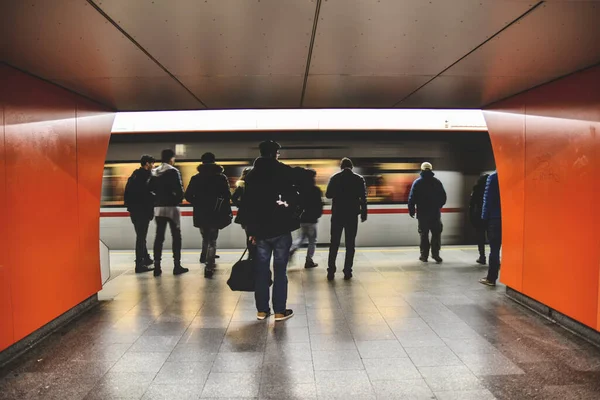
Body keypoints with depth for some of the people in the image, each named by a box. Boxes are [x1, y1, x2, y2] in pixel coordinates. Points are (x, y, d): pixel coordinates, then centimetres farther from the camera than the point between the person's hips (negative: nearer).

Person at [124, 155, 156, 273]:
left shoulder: (134, 175, 16)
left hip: (134, 210, 9)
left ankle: (146, 259, 33)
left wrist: (130, 206, 17)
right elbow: (148, 193, -20)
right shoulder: (147, 175, -11)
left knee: (140, 236, 19)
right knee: (141, 237, -5)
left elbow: (127, 192, 16)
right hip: (143, 211, -9)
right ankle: (139, 265, -3)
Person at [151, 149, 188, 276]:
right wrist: (178, 200, 2)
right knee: (176, 236, 3)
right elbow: (179, 190, -14)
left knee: (159, 236, 7)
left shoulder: (154, 172, 10)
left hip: (158, 207, 6)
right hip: (171, 207, -5)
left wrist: (159, 199, 13)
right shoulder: (173, 171, -8)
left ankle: (157, 266, 7)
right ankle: (177, 266, 4)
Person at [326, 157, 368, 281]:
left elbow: (328, 195, 1)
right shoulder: (359, 179, 0)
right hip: (352, 214, 0)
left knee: (334, 243, 8)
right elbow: (363, 198, -3)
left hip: (337, 214, 1)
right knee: (350, 244, 6)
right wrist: (364, 213, 3)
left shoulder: (334, 178, 1)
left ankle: (331, 271, 5)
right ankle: (347, 272, 4)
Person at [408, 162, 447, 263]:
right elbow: (443, 197, 6)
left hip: (422, 213, 0)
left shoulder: (417, 182, -2)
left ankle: (424, 255, 8)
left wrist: (411, 210, 3)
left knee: (424, 234, 7)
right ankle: (435, 254, -3)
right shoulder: (437, 182, 3)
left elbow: (412, 198, -6)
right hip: (435, 213, 1)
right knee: (436, 234, 7)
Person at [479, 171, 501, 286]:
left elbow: (488, 198, -8)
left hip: (495, 218, -3)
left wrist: (485, 217, -4)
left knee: (494, 249, 0)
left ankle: (491, 278, 2)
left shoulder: (493, 177, -6)